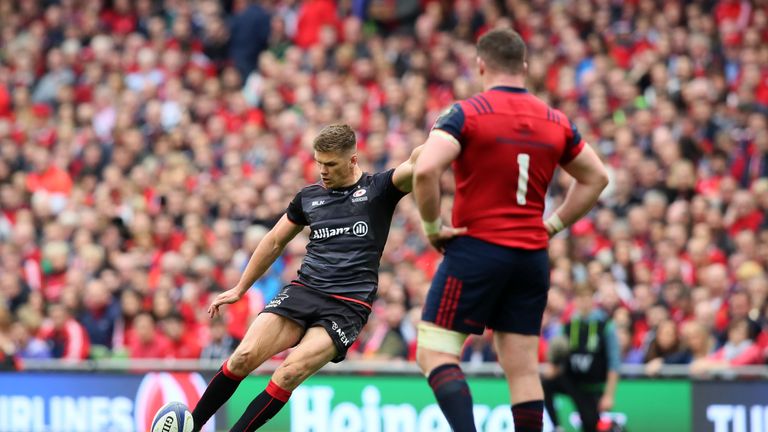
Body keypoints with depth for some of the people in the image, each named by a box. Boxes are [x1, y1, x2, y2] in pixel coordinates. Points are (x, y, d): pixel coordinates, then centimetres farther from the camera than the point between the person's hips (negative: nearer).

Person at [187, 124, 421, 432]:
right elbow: (275, 242, 27)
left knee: (289, 373, -23)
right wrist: (240, 288, 30)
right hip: (303, 290, 4)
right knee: (245, 356, -17)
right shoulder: (308, 197, 15)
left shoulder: (378, 188, 3)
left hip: (348, 305, -4)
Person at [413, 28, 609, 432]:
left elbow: (425, 171, -22)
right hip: (532, 256, 5)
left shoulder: (465, 113, -8)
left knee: (434, 352, -2)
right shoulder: (556, 121, 9)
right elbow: (596, 178, 18)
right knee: (523, 367, 7)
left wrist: (432, 227, -8)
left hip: (476, 248, -5)